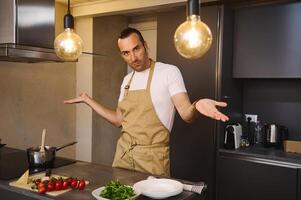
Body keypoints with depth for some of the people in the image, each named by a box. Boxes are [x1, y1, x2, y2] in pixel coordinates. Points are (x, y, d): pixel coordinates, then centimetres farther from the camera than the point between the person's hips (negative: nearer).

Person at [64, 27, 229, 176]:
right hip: (123, 153, 6)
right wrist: (88, 100, 15)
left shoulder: (169, 72, -10)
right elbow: (119, 120, 13)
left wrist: (196, 106, -41)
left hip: (152, 157, -5)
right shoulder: (127, 80, 9)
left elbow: (186, 115, -18)